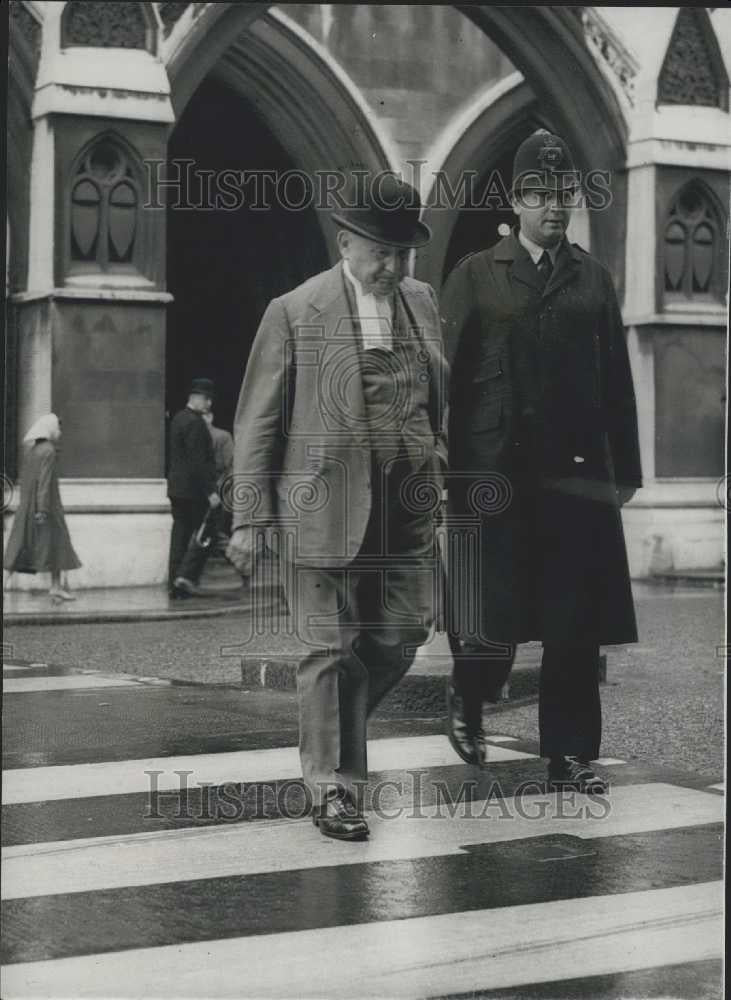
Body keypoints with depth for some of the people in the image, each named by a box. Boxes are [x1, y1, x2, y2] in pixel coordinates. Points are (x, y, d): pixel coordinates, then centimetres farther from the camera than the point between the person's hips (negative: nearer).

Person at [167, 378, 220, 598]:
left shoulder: (178, 419, 15)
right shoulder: (194, 423, -16)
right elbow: (198, 461, -20)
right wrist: (210, 491, -19)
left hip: (176, 489, 9)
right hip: (193, 489, -9)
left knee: (180, 534, 9)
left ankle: (174, 584, 8)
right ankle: (187, 576, -8)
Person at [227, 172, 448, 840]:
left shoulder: (422, 303, 11)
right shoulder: (295, 313, -4)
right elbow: (257, 422, -3)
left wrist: (437, 467, 12)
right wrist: (251, 517, -6)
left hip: (408, 509, 5)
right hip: (325, 506, -5)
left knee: (402, 636, 6)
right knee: (332, 647, -1)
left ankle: (332, 730, 33)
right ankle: (331, 786, 12)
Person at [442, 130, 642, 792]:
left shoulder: (593, 279, 13)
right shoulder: (476, 276, 5)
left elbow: (617, 382, 13)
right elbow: (448, 378, 0)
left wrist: (625, 470, 9)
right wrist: (447, 472, -6)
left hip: (579, 472, 3)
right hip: (497, 472, -2)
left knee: (576, 625, 2)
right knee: (494, 616, -1)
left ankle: (570, 756, 11)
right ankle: (467, 704, 27)